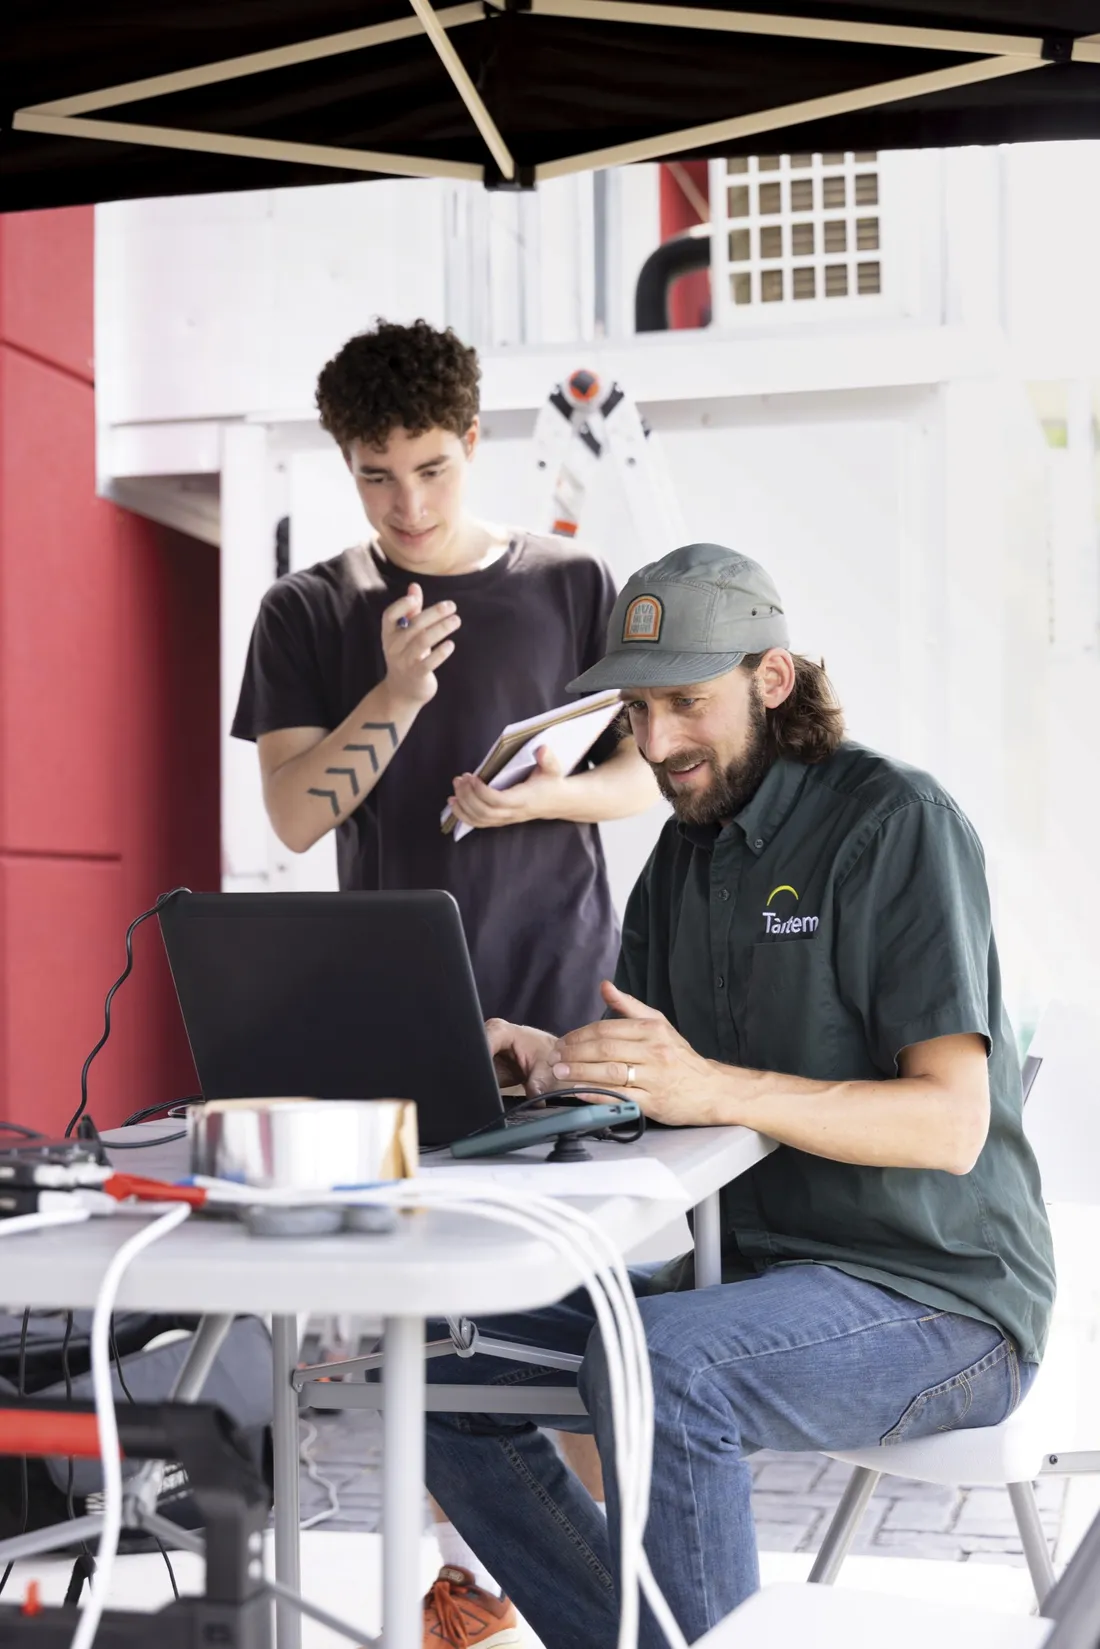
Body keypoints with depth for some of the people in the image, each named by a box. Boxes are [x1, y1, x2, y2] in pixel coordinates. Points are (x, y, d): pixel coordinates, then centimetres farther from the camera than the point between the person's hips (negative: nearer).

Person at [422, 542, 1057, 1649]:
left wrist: (715, 1088, -34)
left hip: (934, 1299, -8)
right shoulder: (687, 848, 12)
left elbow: (951, 1124, -21)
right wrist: (545, 1062, -11)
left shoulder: (892, 823, -13)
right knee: (447, 1363, -1)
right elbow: (631, 1078, 13)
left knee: (657, 1366, -34)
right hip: (749, 1269, 8)